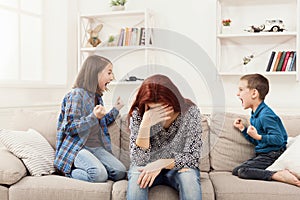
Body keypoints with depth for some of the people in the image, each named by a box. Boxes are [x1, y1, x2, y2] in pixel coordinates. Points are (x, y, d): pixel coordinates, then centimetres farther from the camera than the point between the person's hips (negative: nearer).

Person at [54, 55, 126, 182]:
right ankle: (69, 172, -5)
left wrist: (116, 109, 21)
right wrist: (94, 117, -26)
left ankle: (81, 168, 1)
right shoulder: (76, 94, -10)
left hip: (97, 147, 8)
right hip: (77, 147, -8)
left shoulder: (97, 96, 16)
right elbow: (69, 128, -16)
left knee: (120, 172, -13)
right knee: (100, 174, -30)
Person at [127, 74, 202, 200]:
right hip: (147, 167, 0)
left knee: (189, 178, -32)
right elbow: (139, 160, -19)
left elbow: (193, 157, -12)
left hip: (177, 167, 0)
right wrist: (145, 125, -33)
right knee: (137, 177, -32)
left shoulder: (190, 112, -16)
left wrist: (162, 164, -27)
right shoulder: (138, 114, -15)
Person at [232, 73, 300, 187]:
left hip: (272, 155, -10)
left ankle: (279, 175, -26)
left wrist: (258, 136, -29)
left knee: (241, 171, -24)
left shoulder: (266, 116, -18)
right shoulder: (254, 115, 13)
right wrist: (243, 129, 13)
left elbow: (278, 140, -22)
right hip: (262, 154, 10)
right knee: (235, 171, -1)